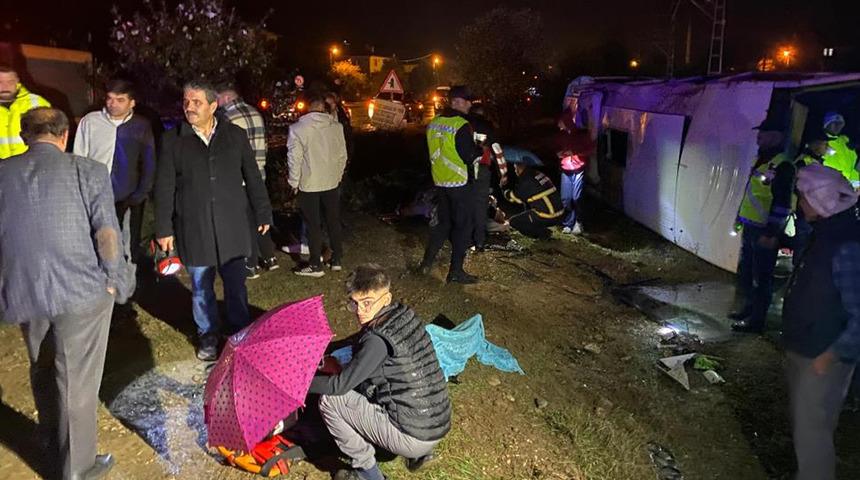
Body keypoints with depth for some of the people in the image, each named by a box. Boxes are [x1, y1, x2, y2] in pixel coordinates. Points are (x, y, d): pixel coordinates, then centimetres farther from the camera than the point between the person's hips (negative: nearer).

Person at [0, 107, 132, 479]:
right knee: (77, 381, 7)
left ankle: (50, 443, 45)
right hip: (81, 291, -4)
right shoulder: (89, 172, -6)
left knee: (43, 372, 25)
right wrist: (116, 282, 0)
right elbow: (107, 234, -11)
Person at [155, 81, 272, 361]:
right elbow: (164, 188, 3)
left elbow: (252, 178, 8)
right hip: (193, 229, 0)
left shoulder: (235, 136, 3)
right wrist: (164, 228, 1)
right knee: (201, 287, 11)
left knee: (236, 285, 8)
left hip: (232, 227, 0)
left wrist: (263, 213, 7)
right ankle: (207, 336, 28)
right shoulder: (173, 140, 1)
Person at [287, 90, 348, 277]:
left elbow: (294, 158, -11)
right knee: (333, 222, 15)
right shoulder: (336, 126, 0)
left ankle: (315, 265, 10)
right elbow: (342, 155, 6)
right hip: (332, 182, 4)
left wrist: (294, 182, 1)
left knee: (313, 225, 4)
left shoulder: (298, 128, -11)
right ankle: (337, 260, 23)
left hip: (309, 184, -3)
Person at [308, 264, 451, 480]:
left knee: (329, 400, -3)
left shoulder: (378, 340, -23)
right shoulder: (406, 314, 1)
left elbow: (340, 385, -14)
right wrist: (343, 369, 17)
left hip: (413, 438, -8)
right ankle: (420, 451, 21)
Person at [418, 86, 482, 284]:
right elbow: (469, 156, -18)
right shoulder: (461, 126, -17)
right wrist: (481, 150, 2)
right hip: (460, 183, -7)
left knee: (444, 222, 20)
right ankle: (455, 271, 7)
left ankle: (427, 262, 20)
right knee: (462, 226, 3)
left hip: (440, 181, 7)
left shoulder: (434, 123, 6)